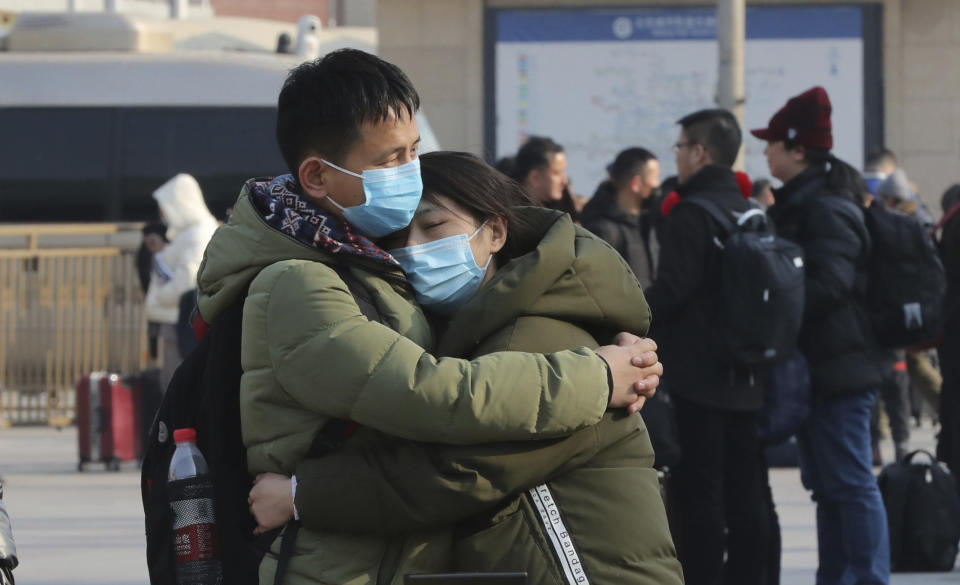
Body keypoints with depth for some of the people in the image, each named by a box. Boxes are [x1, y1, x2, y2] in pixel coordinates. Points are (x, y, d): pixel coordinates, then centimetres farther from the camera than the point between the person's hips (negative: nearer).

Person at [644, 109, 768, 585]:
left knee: (700, 489, -6)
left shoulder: (691, 214, -12)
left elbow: (672, 289, -19)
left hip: (698, 374, -8)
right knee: (745, 490, 9)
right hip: (746, 377, 8)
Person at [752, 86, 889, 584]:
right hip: (820, 369, 11)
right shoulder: (801, 203, 17)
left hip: (837, 369, -11)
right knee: (827, 484, 13)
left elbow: (828, 283, -25)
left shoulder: (827, 208, -15)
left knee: (850, 482, -9)